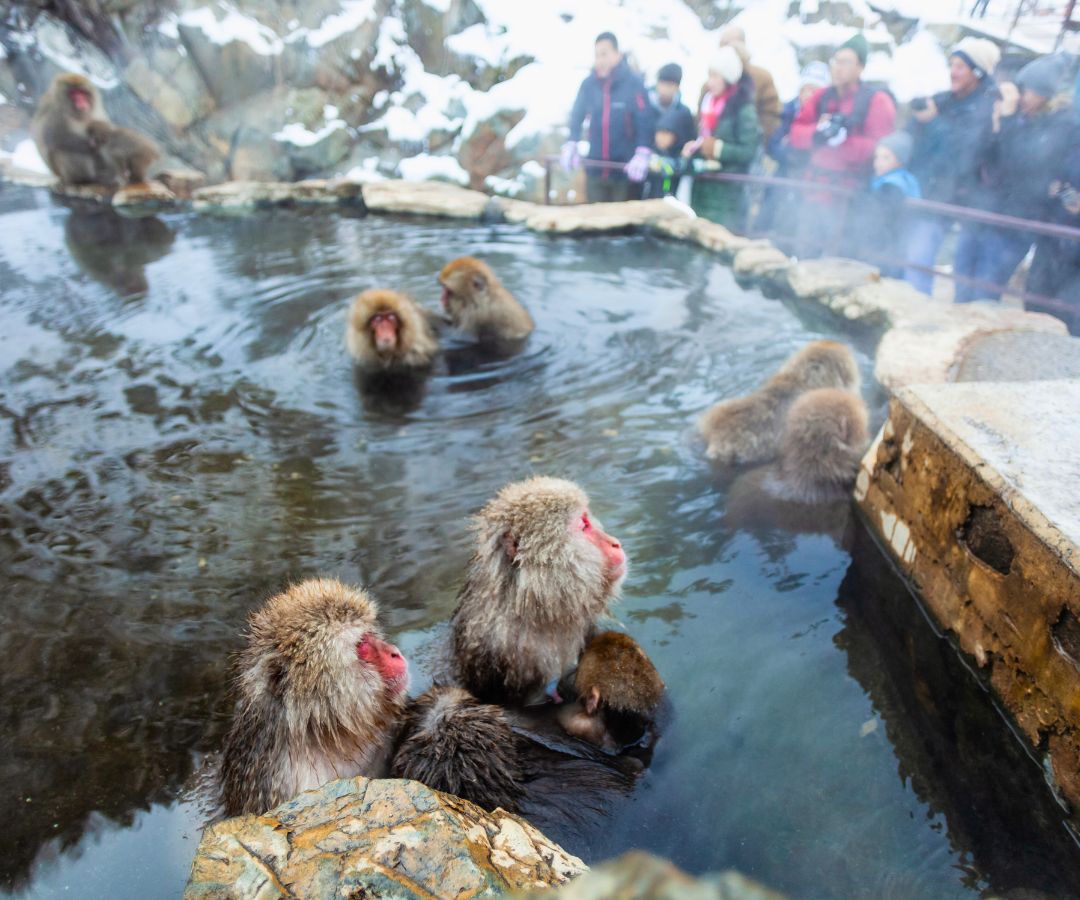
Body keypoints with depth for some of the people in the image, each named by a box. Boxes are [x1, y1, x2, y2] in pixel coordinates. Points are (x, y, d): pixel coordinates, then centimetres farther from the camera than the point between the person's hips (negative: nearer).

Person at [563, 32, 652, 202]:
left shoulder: (633, 83, -7)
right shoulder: (588, 84, 4)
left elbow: (644, 121, -11)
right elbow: (577, 117, 11)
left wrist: (642, 154, -25)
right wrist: (571, 145, -4)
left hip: (625, 170, -3)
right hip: (595, 168, 4)